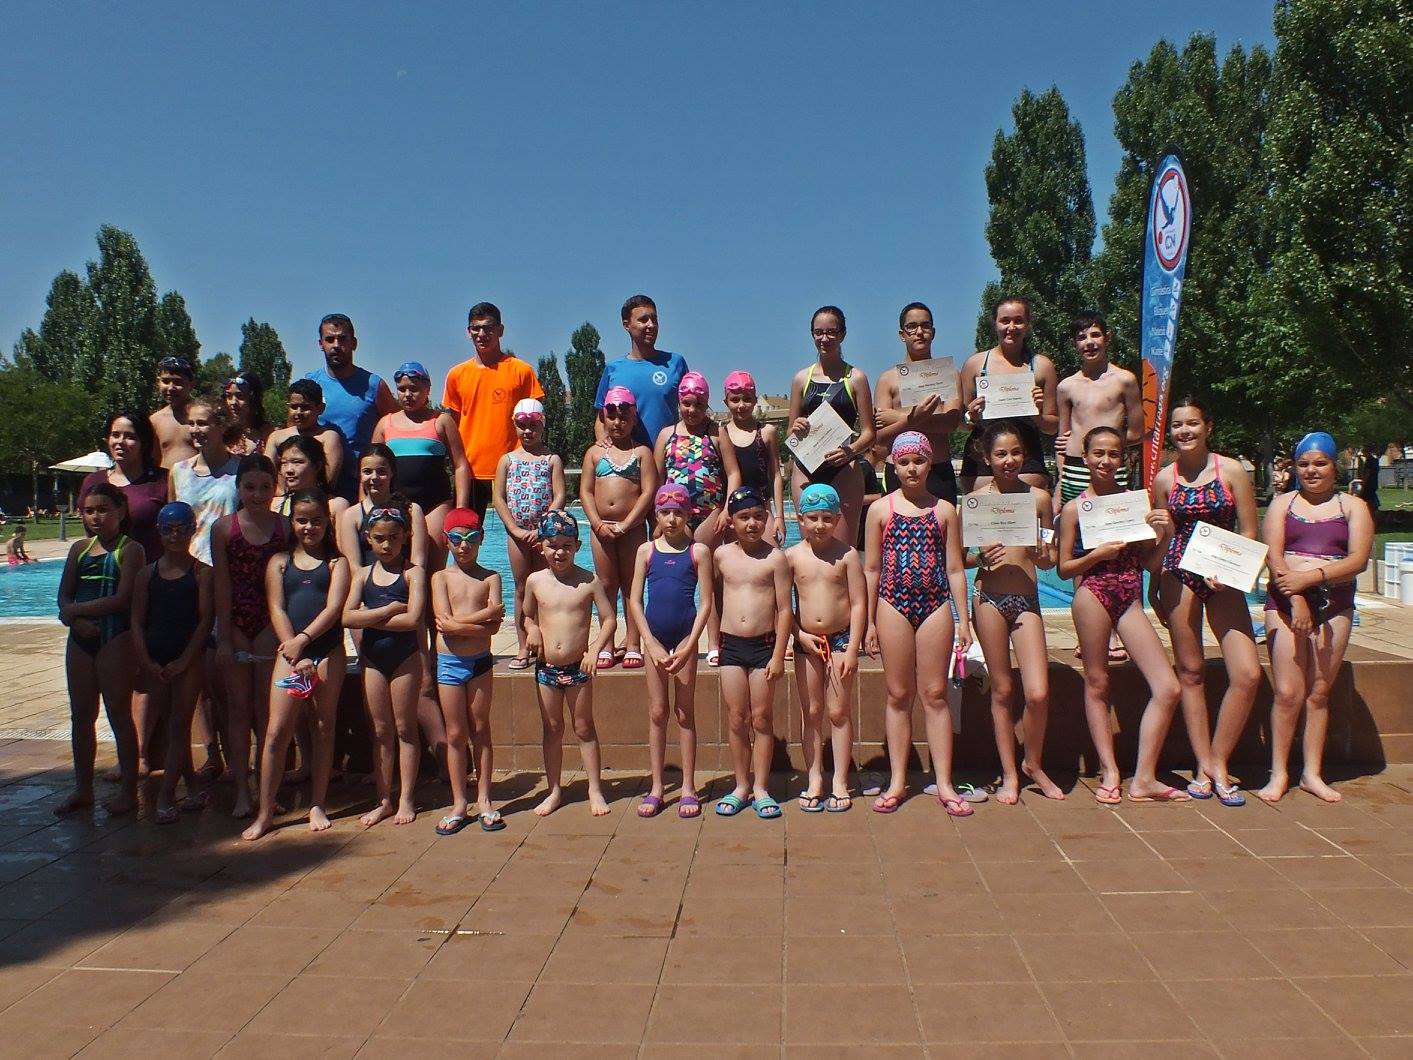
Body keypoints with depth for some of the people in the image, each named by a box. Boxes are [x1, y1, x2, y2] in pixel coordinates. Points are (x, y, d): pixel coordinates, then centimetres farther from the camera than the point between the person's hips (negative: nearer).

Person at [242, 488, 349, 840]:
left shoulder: (336, 562, 7)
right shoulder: (280, 562, 10)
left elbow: (334, 608, -6)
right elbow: (276, 611, 1)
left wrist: (303, 640, -19)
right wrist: (295, 655, -10)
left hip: (328, 652, -1)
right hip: (289, 653, 1)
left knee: (324, 728, 7)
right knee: (276, 732, -3)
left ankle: (317, 806, 17)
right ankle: (265, 813, 5)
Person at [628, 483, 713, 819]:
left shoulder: (698, 551, -1)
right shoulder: (646, 550, 4)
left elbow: (705, 602, -4)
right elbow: (634, 601, 1)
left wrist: (688, 647, -10)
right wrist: (652, 644, -7)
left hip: (685, 638, -2)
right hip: (655, 638, 2)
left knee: (685, 713, 6)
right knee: (657, 713, 8)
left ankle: (688, 788, 14)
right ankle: (657, 788, 16)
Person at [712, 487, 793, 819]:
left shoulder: (775, 558, -5)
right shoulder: (721, 555, 2)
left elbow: (784, 610, -5)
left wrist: (778, 655, -9)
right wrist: (715, 639, 10)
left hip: (764, 645, -2)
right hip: (731, 646, 2)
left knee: (762, 719, 5)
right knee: (736, 719, 8)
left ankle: (760, 788, 16)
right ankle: (741, 786, 20)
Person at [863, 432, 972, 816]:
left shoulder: (944, 510, 7)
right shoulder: (880, 509, 4)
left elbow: (954, 569, 8)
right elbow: (871, 569, 5)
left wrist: (963, 620, 4)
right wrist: (869, 623, 3)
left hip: (936, 606, 1)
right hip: (893, 606, 0)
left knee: (935, 694, 3)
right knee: (898, 695, 6)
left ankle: (944, 784, 9)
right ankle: (897, 781, 14)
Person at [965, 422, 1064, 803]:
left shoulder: (1039, 497, 5)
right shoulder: (975, 500, 0)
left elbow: (1049, 559, 11)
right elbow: (958, 557, 4)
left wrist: (1044, 556, -11)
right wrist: (980, 557, -16)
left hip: (1027, 600, 1)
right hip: (989, 598, -1)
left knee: (1038, 693, -6)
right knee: (1002, 690, 7)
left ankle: (1033, 764, 21)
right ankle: (1009, 775, 21)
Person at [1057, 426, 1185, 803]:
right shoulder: (1075, 508, 1)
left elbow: (1150, 564, 13)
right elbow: (1064, 568, 1)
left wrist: (1164, 534, -3)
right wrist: (1098, 554, -14)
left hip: (1131, 599, 4)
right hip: (1093, 594, -3)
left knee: (1168, 688, -4)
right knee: (1097, 684, 3)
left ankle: (1144, 778, 3)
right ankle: (1109, 773, 16)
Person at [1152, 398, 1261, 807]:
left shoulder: (1232, 471, 0)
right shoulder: (1164, 479, 5)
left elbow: (1248, 533, 1)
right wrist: (1154, 588, 13)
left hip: (1224, 579, -1)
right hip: (1178, 577, 1)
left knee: (1248, 673, -10)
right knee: (1190, 671, 5)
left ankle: (1219, 763, 5)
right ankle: (1203, 766, 14)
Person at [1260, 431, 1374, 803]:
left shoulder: (1353, 507, 10)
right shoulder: (1282, 504, 9)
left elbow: (1358, 560, -4)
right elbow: (1273, 556, -3)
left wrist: (1308, 578, -17)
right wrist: (1296, 600, -16)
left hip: (1334, 604, 1)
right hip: (1285, 601, -1)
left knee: (1319, 692, 5)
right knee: (1288, 692, -6)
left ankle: (1312, 773, 15)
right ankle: (1279, 773, 4)